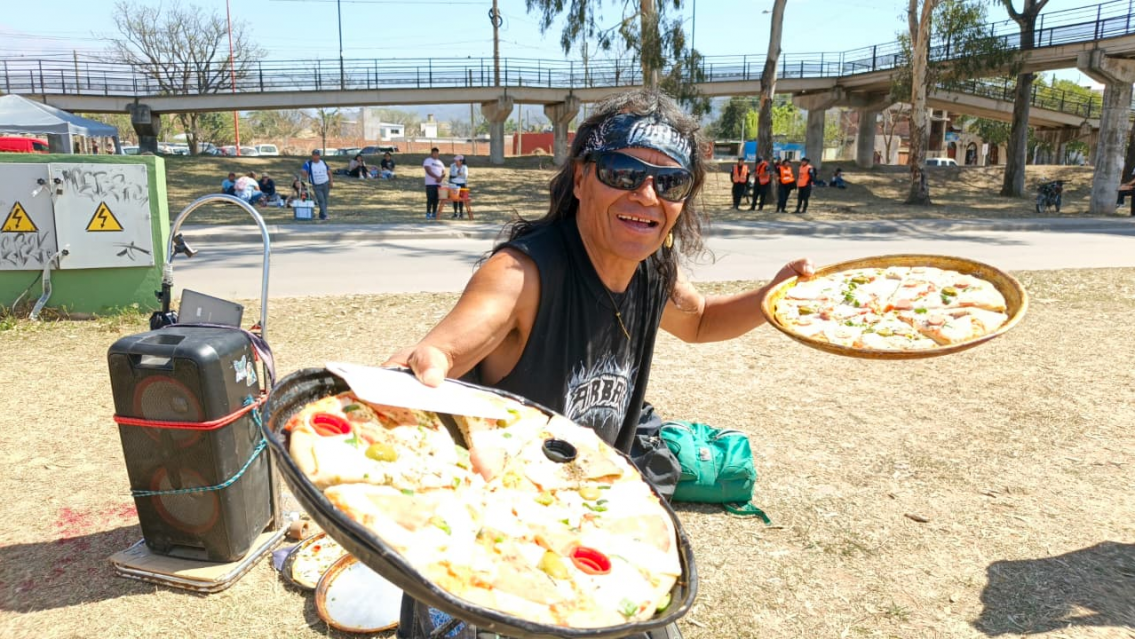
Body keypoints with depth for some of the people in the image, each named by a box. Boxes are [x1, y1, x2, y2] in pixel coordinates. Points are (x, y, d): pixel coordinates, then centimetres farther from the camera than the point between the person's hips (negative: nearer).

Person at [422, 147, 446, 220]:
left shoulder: (440, 162, 19)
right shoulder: (428, 161, 0)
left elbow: (443, 173, 14)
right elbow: (428, 171, -13)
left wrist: (440, 178, -8)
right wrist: (436, 177, -22)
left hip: (438, 184, 5)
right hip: (430, 184, -5)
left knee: (436, 199, 5)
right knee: (430, 199, -8)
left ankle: (434, 214, 11)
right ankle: (428, 214, -5)